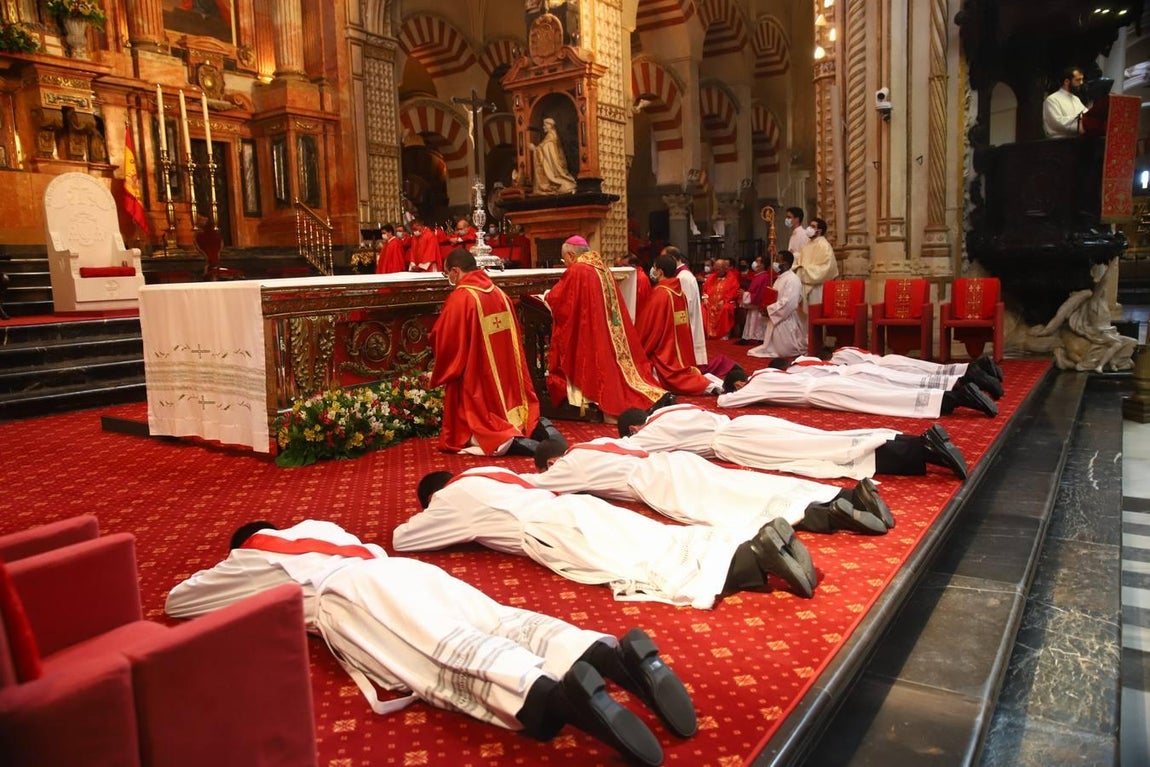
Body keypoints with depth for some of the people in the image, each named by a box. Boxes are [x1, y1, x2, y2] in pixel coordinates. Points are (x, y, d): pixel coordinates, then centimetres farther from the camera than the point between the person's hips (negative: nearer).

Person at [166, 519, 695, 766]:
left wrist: (210, 579, 61)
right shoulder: (318, 528, 43)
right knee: (508, 625, -14)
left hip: (345, 596, -5)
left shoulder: (247, 562, 30)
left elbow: (177, 603, 42)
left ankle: (549, 690, -57)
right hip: (402, 570, 6)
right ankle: (615, 652, -38)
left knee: (447, 661, -29)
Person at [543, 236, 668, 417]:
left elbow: (556, 298, -7)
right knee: (609, 360, 13)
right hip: (606, 334, 8)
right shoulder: (604, 269, 12)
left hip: (588, 338, -7)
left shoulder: (576, 271, -11)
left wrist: (545, 296, 15)